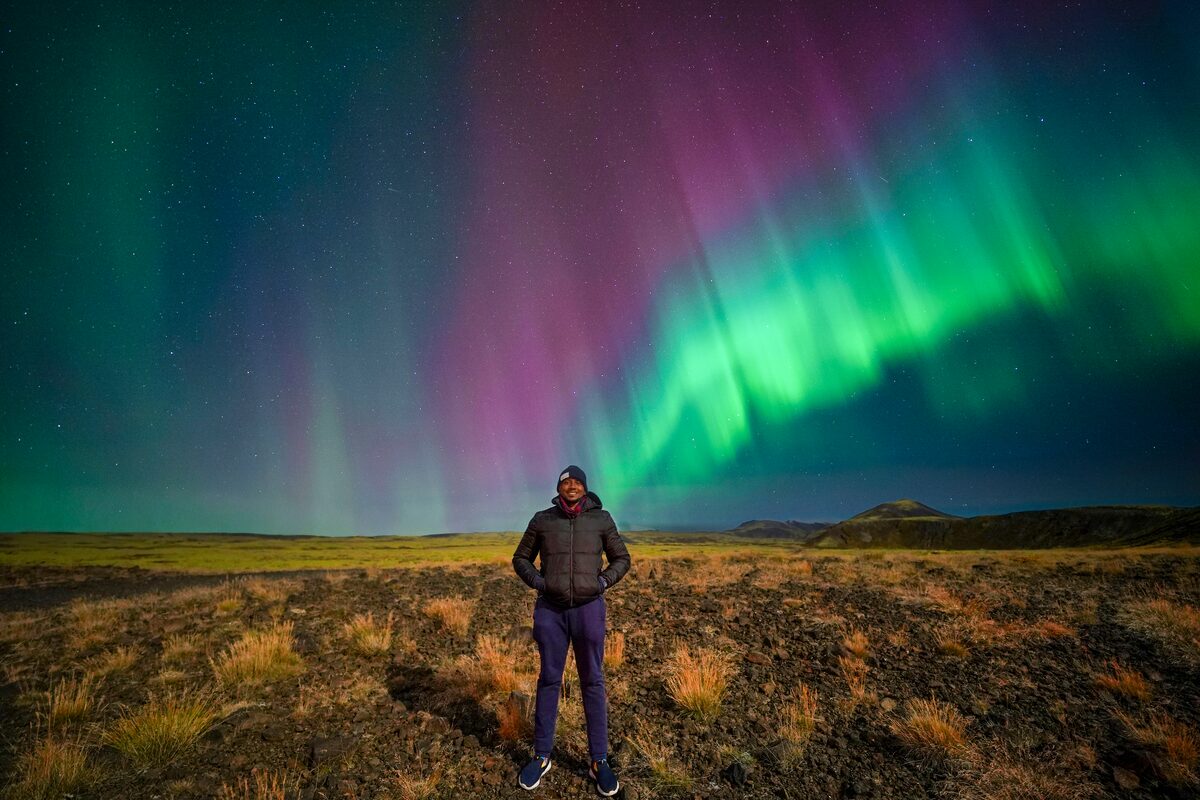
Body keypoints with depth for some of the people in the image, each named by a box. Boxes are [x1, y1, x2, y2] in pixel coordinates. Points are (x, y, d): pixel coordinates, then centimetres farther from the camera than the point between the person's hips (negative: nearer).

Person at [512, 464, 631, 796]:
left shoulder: (601, 519, -2)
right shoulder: (542, 520, -1)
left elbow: (621, 559, 7)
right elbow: (521, 559, 8)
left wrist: (602, 583, -9)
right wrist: (539, 583, -8)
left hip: (589, 609, 0)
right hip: (550, 610, 1)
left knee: (593, 682, 8)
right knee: (549, 680, 11)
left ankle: (599, 761, 23)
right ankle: (541, 757, 28)